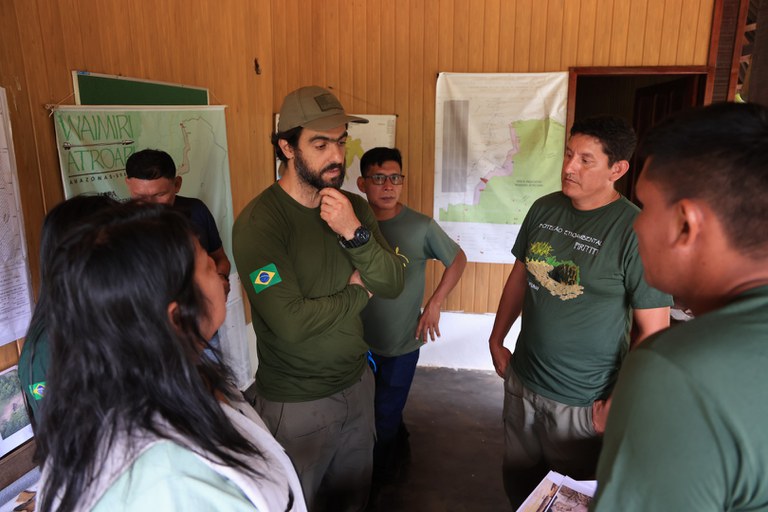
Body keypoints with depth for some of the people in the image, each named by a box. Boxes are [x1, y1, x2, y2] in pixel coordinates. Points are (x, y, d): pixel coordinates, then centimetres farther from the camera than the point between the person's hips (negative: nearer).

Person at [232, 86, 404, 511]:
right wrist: (358, 292, -13)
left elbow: (393, 285, -8)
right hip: (296, 403, -5)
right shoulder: (258, 222, -21)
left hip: (357, 382, 6)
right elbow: (291, 323, -28)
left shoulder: (353, 206, -2)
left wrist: (355, 233, -25)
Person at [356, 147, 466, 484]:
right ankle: (400, 444, 52)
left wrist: (434, 303, -5)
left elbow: (458, 259, 0)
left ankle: (376, 484, 37)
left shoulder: (420, 226, -14)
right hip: (361, 340, 3)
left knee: (385, 419, 10)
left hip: (402, 343, -3)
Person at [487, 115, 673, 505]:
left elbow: (653, 331, -15)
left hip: (582, 402, -5)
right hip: (521, 382, 5)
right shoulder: (544, 209, -1)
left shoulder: (635, 231, -19)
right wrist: (496, 340, 12)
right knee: (518, 485, 23)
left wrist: (619, 404, -13)